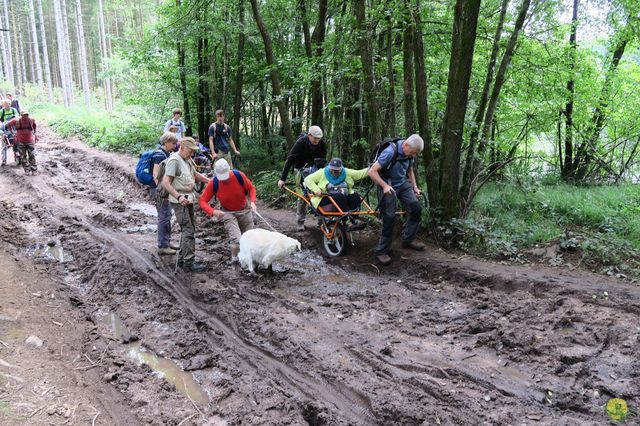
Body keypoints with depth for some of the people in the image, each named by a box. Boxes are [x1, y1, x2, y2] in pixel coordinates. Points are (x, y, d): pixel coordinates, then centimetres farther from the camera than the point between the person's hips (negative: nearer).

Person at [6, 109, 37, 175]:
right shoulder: (17, 121, -15)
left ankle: (34, 170, 7)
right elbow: (8, 125, 2)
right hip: (20, 141, 0)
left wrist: (34, 132, 15)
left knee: (32, 156, 0)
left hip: (30, 141, 0)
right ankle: (27, 170, 16)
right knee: (23, 156, 6)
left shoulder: (31, 120, -11)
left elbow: (34, 124, 14)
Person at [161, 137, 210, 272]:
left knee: (188, 229, 14)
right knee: (188, 230, -10)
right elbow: (166, 182, -22)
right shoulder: (174, 160, -16)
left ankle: (182, 259, 23)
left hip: (188, 199, 10)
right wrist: (179, 197, -31)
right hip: (179, 201, -10)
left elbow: (195, 175, 26)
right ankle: (189, 262, -6)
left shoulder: (187, 160, 11)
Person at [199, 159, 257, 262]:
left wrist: (252, 202, -23)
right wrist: (213, 211, -35)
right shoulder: (213, 183, -23)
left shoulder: (239, 176, -23)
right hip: (228, 213, -1)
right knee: (237, 240, -15)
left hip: (244, 210, 2)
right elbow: (203, 201, -16)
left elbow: (251, 188, -6)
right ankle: (234, 259, 10)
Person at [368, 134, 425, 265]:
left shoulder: (409, 153, -4)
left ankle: (408, 240, 13)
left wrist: (415, 186, 8)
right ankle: (381, 251, 4)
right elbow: (372, 171, -25)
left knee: (416, 208, -5)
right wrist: (385, 186, -32)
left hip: (403, 183, 7)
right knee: (389, 218, -9)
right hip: (388, 186, -7)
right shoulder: (390, 152, -26)